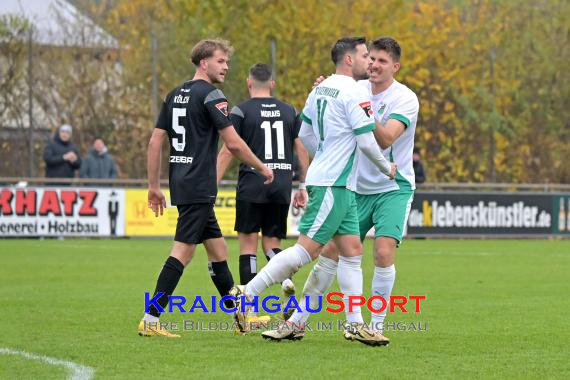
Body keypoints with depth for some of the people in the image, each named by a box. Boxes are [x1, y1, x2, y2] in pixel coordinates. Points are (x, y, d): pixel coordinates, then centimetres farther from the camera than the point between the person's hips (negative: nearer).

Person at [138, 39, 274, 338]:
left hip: (180, 183, 9)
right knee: (182, 252, -9)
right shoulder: (211, 95, -10)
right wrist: (262, 168, 1)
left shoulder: (174, 95, 14)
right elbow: (233, 144, -14)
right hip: (199, 187, -9)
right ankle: (150, 320, -12)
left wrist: (153, 186, 16)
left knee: (217, 249, 15)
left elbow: (155, 141, 12)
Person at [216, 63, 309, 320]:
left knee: (248, 242, 3)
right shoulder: (289, 112, 10)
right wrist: (303, 186, 17)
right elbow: (302, 150, 11)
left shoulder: (241, 112, -2)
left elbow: (227, 152, -6)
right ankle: (286, 281, -16)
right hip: (281, 187, 3)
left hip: (252, 185, -3)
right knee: (271, 241, 14)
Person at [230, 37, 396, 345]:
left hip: (340, 185, 10)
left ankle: (356, 323, 9)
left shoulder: (321, 88, 12)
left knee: (351, 250, 9)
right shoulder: (354, 93, -14)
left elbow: (304, 133, 19)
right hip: (333, 185, -10)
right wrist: (387, 168, 2)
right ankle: (247, 294, -10)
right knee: (306, 249, -10)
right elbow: (366, 141, -15)